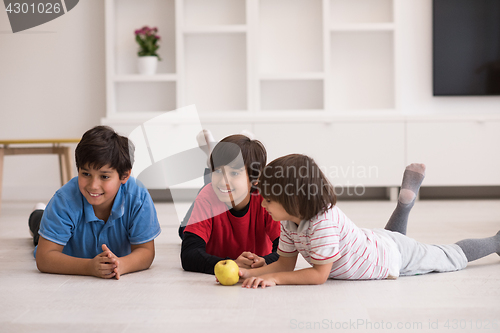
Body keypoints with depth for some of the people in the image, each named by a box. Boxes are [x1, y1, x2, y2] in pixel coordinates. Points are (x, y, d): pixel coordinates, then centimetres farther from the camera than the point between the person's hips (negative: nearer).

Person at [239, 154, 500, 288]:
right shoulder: (289, 223, -17)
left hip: (394, 256, -6)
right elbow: (286, 263, -10)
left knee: (451, 257, 17)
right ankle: (407, 197, 44)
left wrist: (274, 278, -40)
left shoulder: (324, 222, -42)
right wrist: (250, 273, -26)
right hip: (374, 244, 7)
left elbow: (319, 274, -36)